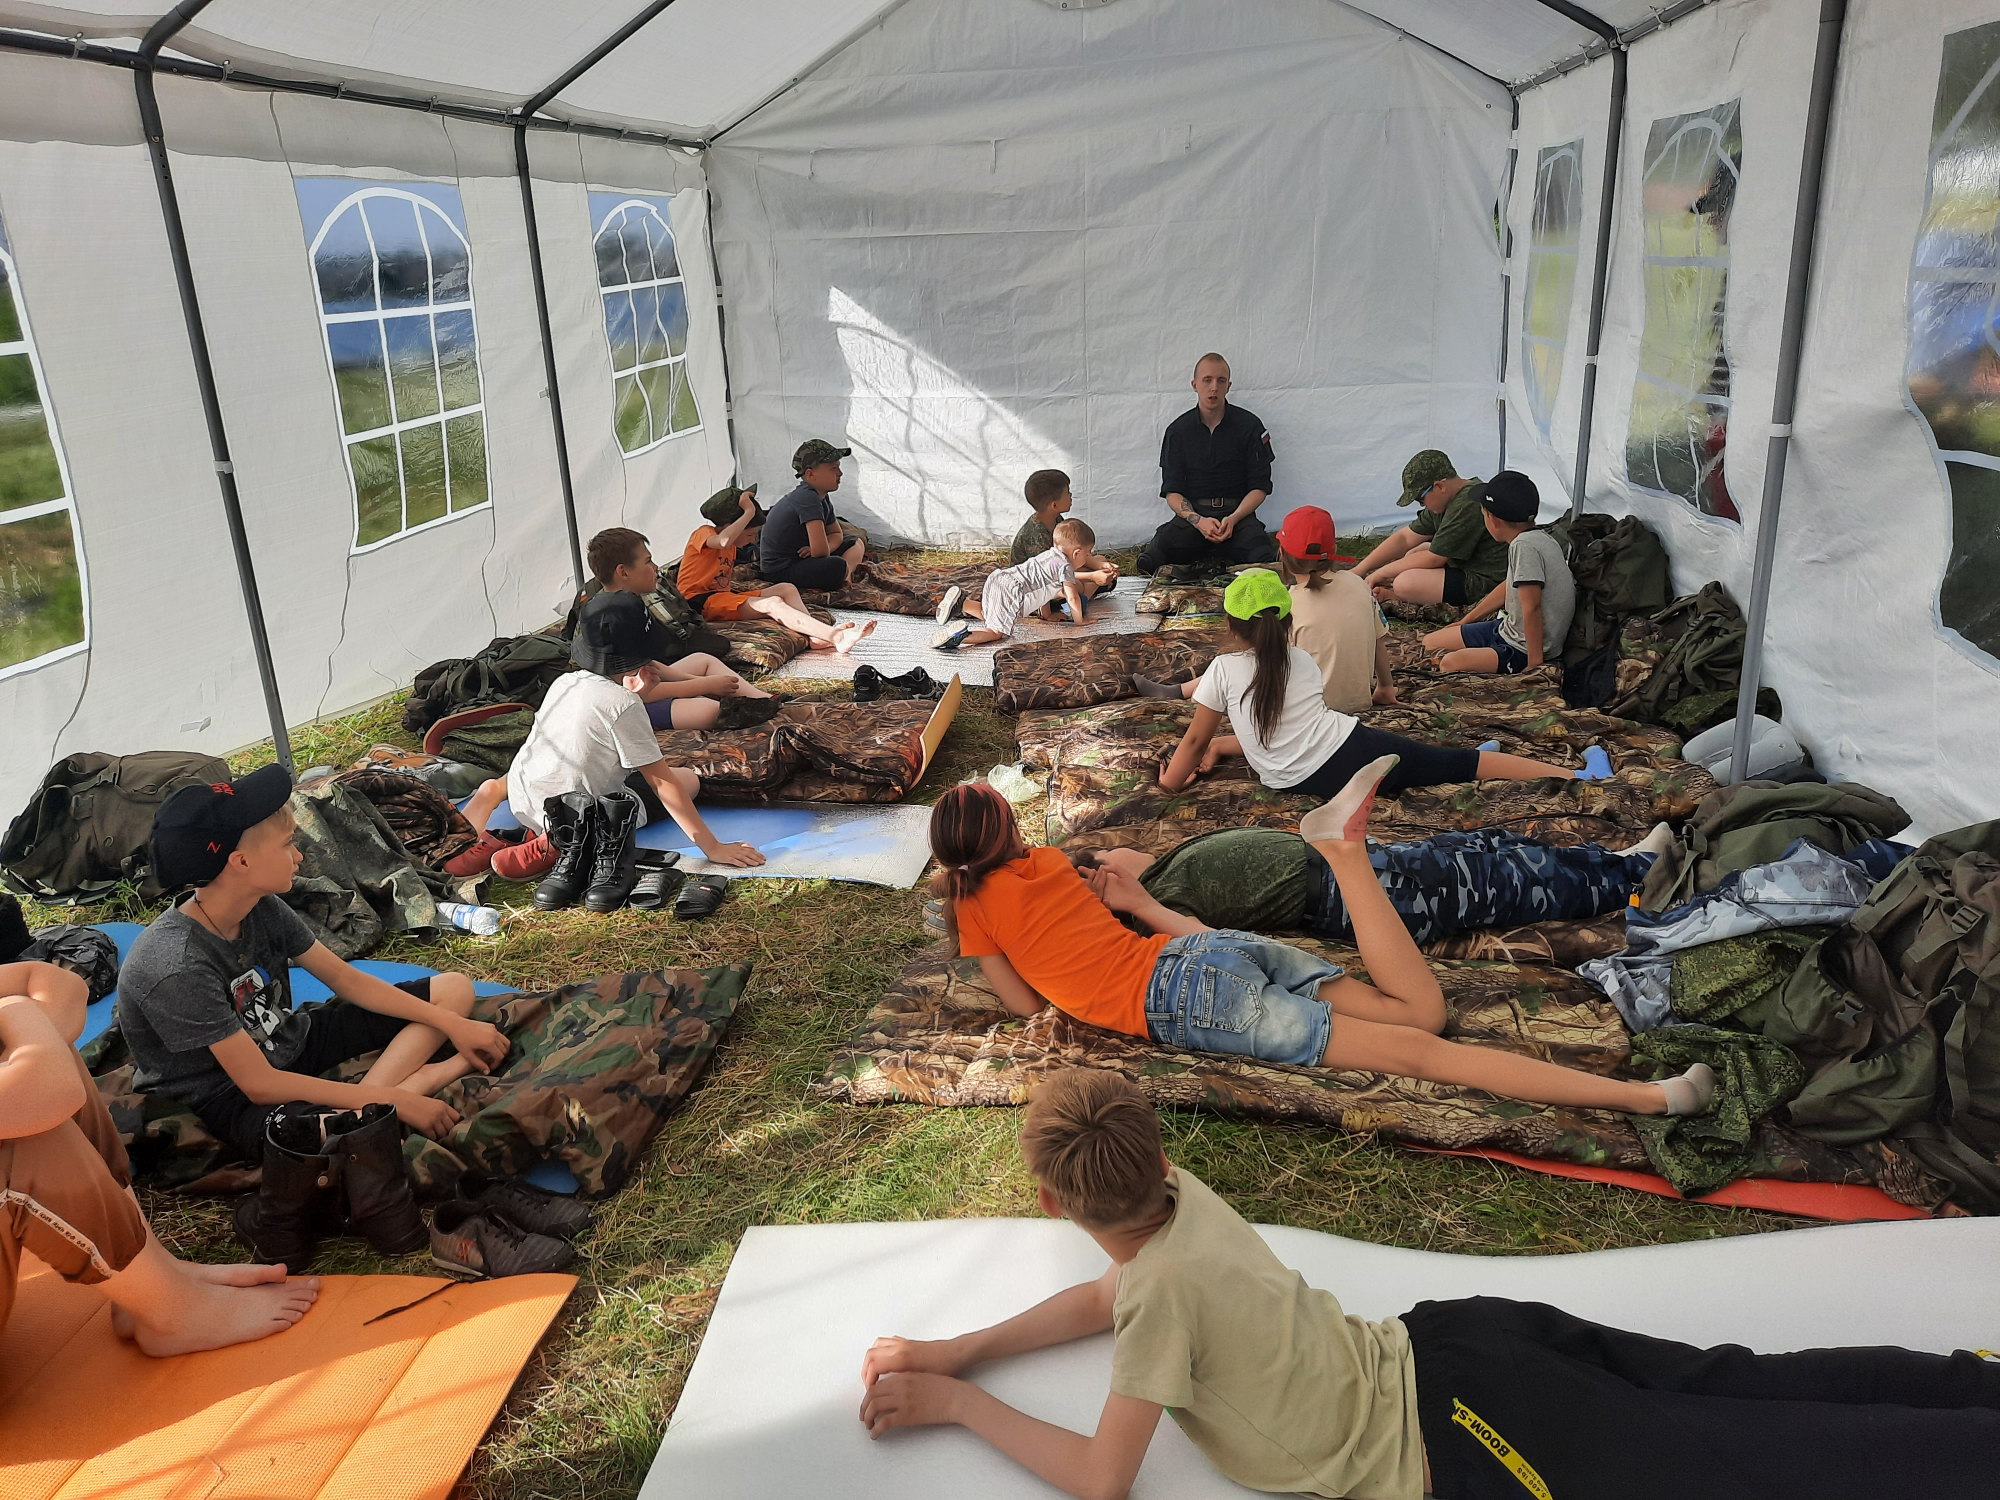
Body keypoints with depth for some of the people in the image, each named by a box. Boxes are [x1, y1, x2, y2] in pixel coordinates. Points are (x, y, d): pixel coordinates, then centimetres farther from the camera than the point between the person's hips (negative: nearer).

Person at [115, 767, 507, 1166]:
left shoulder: (264, 909, -7)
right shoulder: (178, 968, -28)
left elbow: (348, 980, 3)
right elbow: (259, 1084, -26)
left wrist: (452, 1024, -3)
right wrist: (391, 1101, -27)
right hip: (231, 1095, -9)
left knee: (454, 988, 3)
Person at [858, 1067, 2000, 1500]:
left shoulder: (1165, 1287, -23)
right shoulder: (1183, 1196, 0)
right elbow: (1105, 1298, 17)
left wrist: (958, 1404, -11)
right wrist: (955, 1351, 8)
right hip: (1450, 1344, 7)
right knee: (1733, 1392, 14)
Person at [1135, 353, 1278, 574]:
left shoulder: (1249, 425, 5)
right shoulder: (1178, 430, 8)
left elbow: (1259, 487, 3)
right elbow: (1172, 492, 4)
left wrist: (1233, 519, -15)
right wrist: (1198, 521, -16)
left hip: (1237, 515, -1)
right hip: (1192, 515, 1)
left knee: (1264, 558, -33)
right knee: (1148, 562, -26)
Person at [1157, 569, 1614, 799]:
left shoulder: (1224, 670, 4)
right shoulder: (1300, 659, 17)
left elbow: (1194, 739, 9)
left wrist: (1171, 781, 23)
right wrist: (1223, 745, 36)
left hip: (1312, 784, -3)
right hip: (1352, 745, 3)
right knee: (1462, 762, 8)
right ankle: (1579, 775, 6)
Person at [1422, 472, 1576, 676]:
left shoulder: (1525, 545, -24)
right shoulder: (1538, 539, 8)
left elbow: (1532, 607, -26)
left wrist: (1535, 662, -23)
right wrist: (1465, 621, 31)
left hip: (1524, 650, -10)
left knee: (1451, 663, -33)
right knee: (1430, 643, 13)